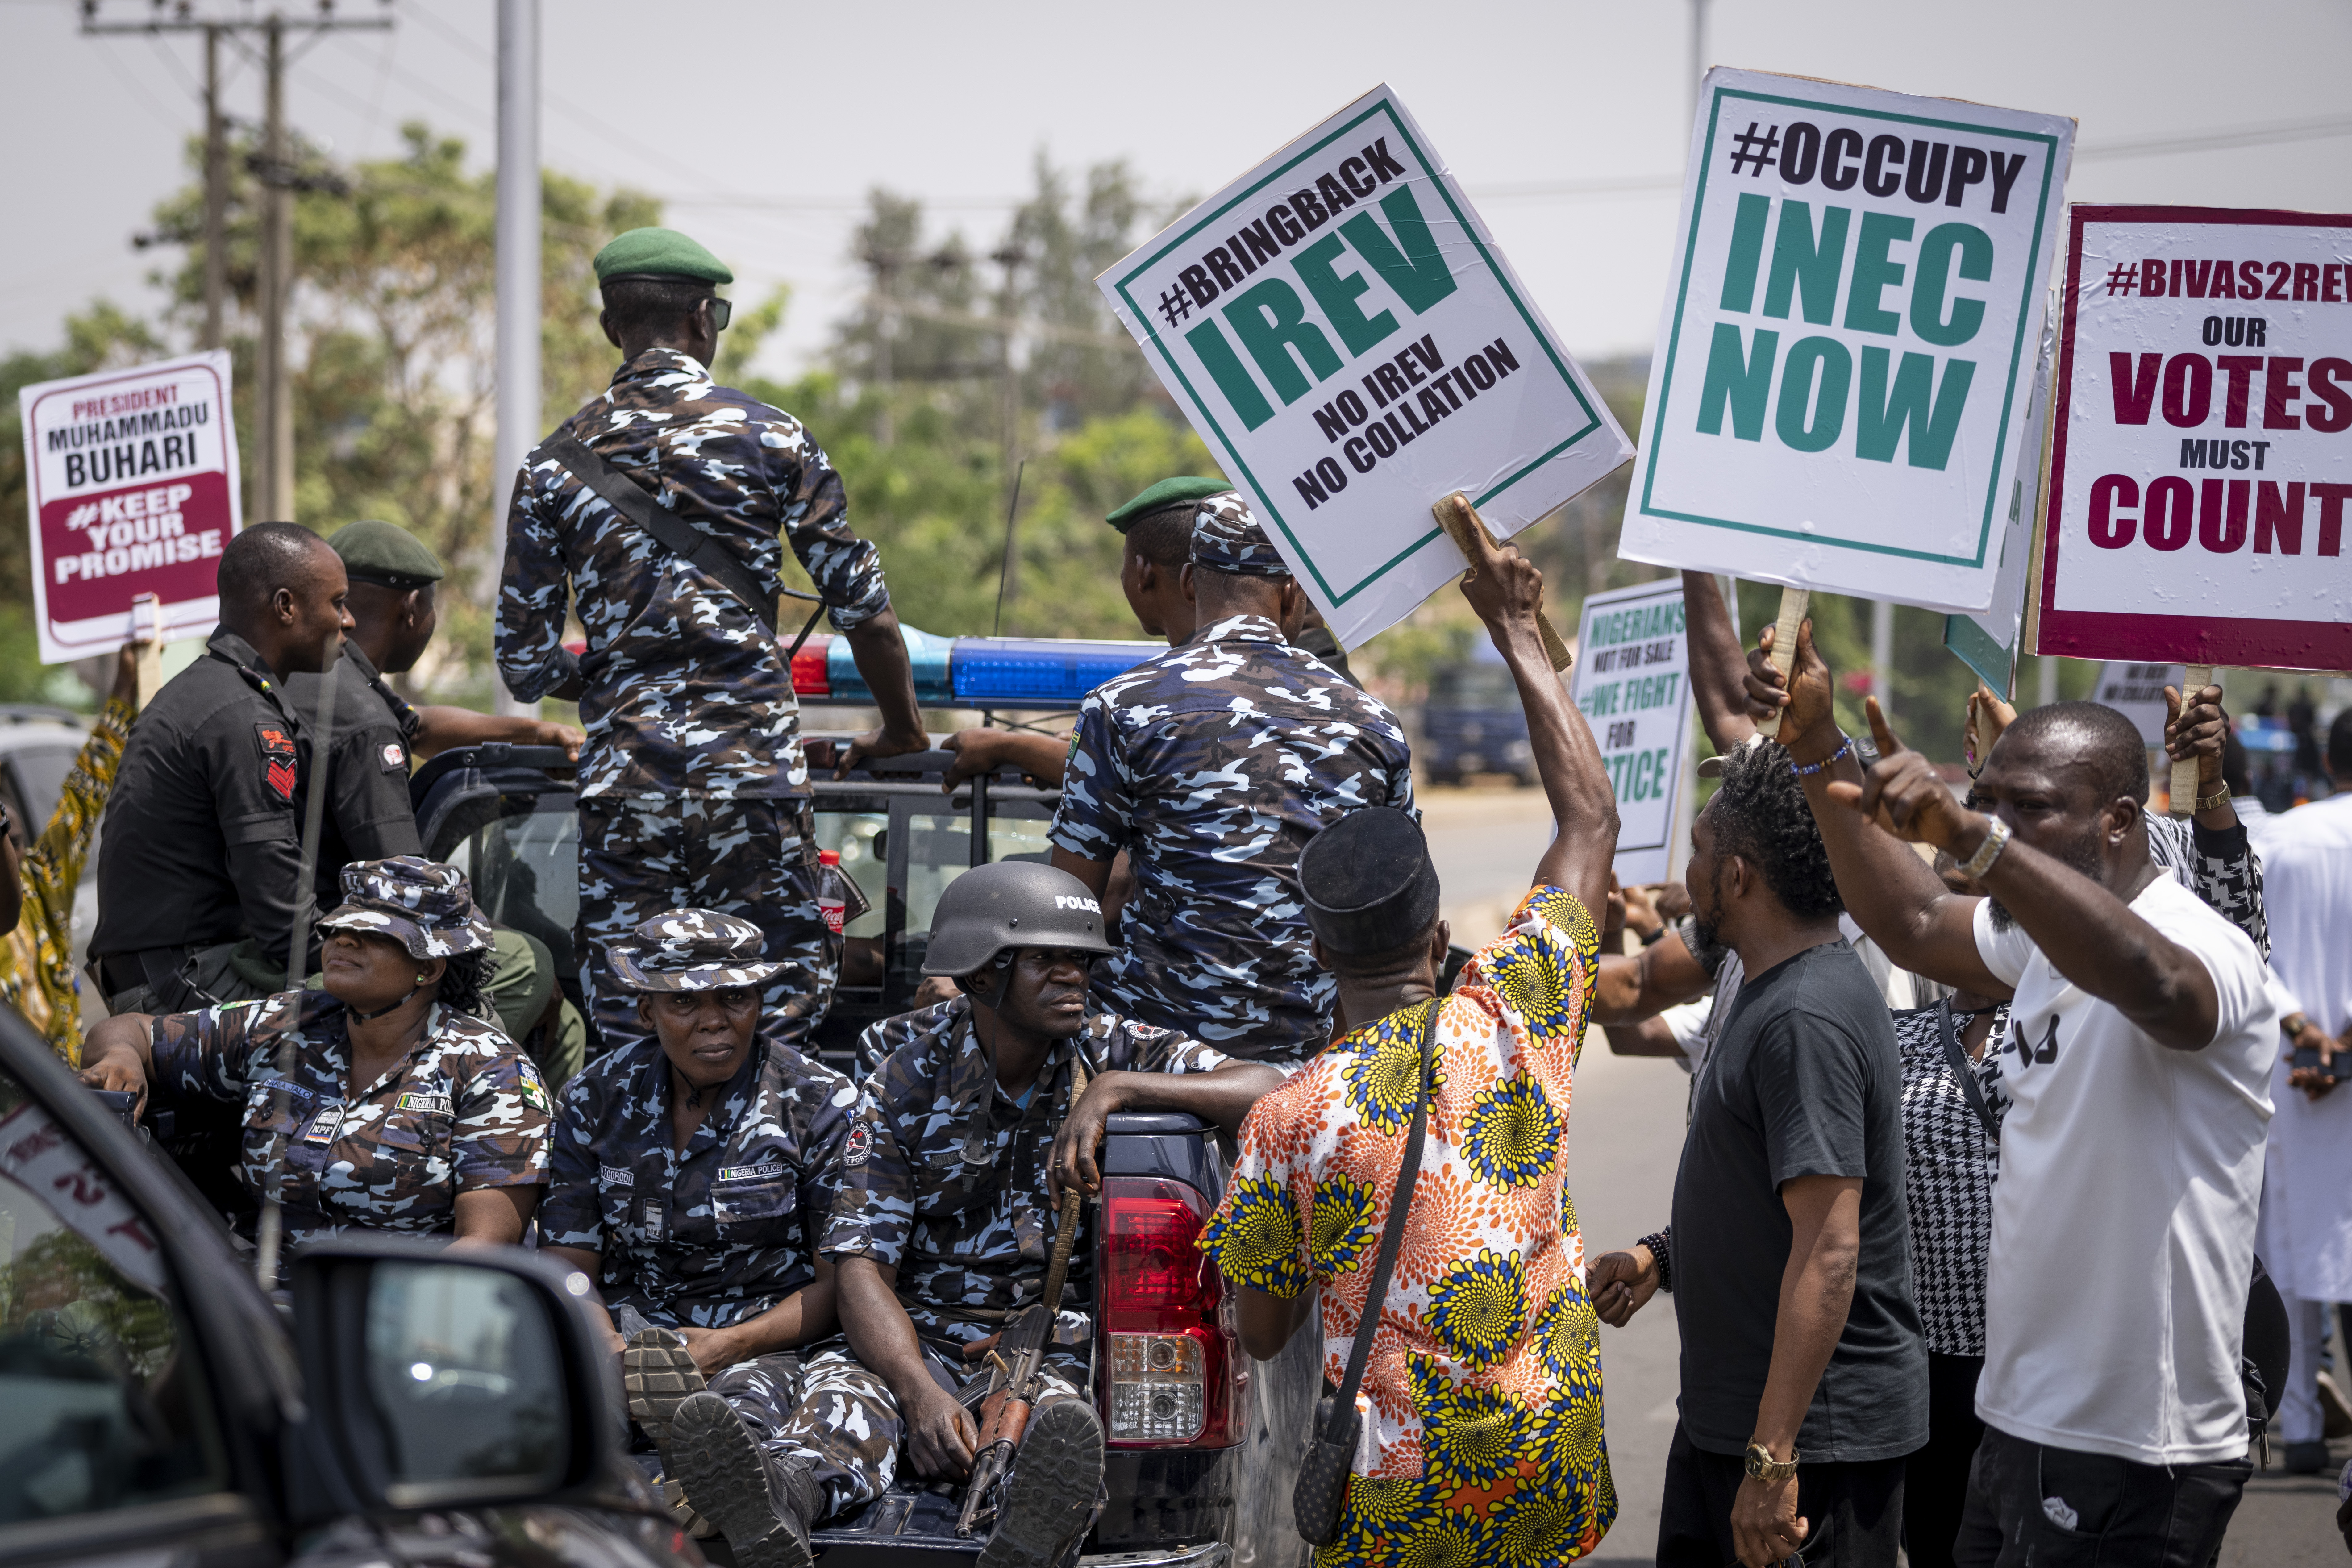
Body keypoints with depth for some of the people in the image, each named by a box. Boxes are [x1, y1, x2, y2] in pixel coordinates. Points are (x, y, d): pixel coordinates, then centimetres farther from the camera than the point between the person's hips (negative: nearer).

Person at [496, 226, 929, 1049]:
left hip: (623, 776, 2)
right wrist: (901, 726, 18)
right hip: (755, 767, -2)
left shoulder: (556, 464, 6)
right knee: (779, 1024, 2)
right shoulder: (770, 434, 1)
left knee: (625, 1035, 7)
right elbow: (863, 605, 2)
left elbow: (525, 666, 6)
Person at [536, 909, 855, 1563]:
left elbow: (839, 1282, 1)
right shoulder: (597, 1100, 10)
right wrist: (610, 1351, -15)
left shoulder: (820, 1104, 3)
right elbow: (570, 1266, 8)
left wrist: (728, 1345, -16)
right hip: (632, 1328, 3)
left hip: (769, 1337, -3)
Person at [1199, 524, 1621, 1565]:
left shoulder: (1288, 1121, -8)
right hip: (1553, 1471, 2)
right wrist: (1517, 633, 17)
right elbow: (1591, 819, 11)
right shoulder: (1514, 1021, -2)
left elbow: (1263, 1333, 4)